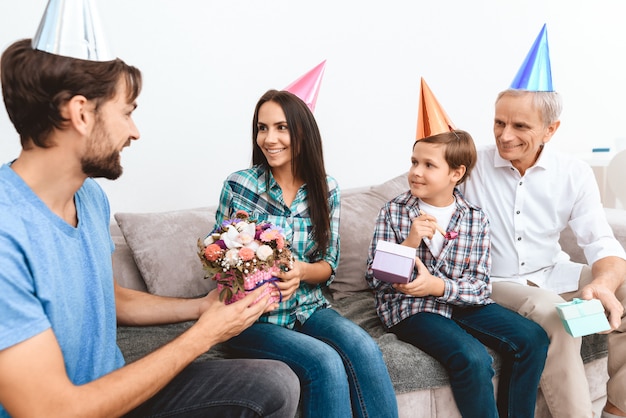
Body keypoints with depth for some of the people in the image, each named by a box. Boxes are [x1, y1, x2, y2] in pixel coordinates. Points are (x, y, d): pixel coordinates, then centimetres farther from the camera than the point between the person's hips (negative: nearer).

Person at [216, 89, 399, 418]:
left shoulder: (326, 189, 0)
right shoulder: (238, 185, -8)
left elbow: (329, 265, 2)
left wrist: (301, 271, -21)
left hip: (308, 308, 3)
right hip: (253, 317, -3)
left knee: (363, 347, -25)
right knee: (326, 362, -27)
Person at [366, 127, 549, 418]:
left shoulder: (476, 219, 1)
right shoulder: (393, 212, -4)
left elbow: (479, 285, -4)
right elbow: (374, 279, -7)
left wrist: (437, 286, -23)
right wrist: (409, 244, -22)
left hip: (462, 303, 4)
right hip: (409, 307, -4)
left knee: (532, 338, -12)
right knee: (473, 358, -27)